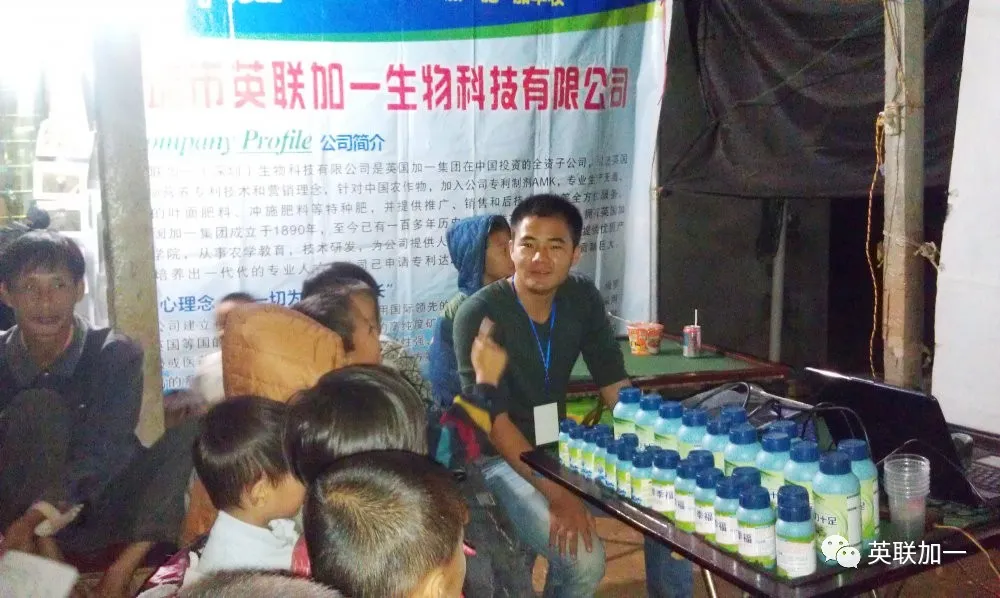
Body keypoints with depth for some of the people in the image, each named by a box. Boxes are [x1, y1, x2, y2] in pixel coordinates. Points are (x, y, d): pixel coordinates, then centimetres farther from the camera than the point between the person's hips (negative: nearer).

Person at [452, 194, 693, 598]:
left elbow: (615, 386, -1)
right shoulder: (479, 314, -21)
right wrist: (558, 496, -30)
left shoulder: (583, 299, -3)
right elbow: (493, 420, -24)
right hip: (499, 457, -6)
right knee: (585, 560, -24)